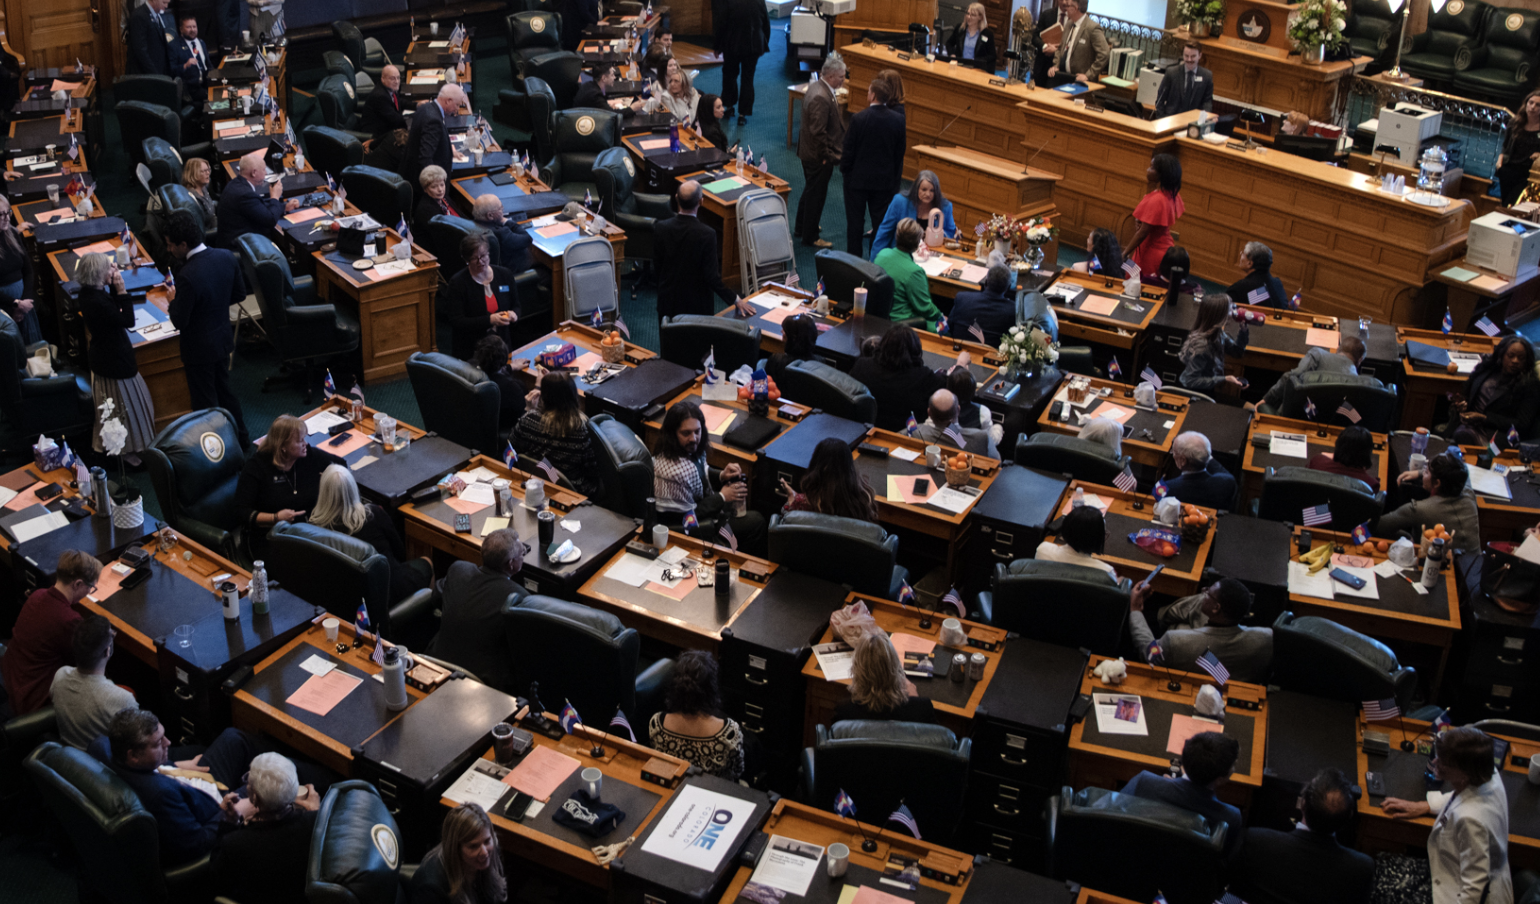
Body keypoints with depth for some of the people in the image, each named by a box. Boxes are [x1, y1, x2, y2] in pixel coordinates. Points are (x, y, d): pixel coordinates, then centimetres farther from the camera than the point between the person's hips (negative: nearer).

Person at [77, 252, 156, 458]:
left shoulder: (91, 292, -3)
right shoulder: (96, 301, -32)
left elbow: (115, 309, 8)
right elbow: (128, 320, -28)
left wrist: (114, 288, -5)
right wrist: (122, 290, -27)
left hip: (105, 355, 10)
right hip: (114, 361, -10)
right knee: (123, 404, 8)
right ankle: (126, 451, 24)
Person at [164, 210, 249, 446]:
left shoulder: (188, 276, -32)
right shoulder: (226, 257, -10)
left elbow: (179, 322, -23)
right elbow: (239, 294, 4)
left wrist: (173, 300, -6)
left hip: (199, 349, -7)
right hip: (223, 340, 7)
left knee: (205, 402, 12)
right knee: (224, 389, 27)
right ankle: (241, 436, 41)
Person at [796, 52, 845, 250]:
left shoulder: (817, 86, 3)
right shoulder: (821, 98, -28)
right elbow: (818, 132, -28)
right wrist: (831, 155, -21)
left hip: (809, 152, 10)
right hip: (818, 156, -10)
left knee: (810, 191, 24)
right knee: (816, 194, 4)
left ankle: (802, 227, 40)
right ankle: (810, 237, 17)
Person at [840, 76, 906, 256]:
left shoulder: (858, 119, -18)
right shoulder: (898, 119, -8)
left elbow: (849, 149, -11)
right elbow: (900, 151, 0)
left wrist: (844, 169, 6)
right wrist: (896, 176, 11)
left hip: (858, 179, -3)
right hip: (885, 180, 3)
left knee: (855, 221, 9)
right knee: (881, 221, 12)